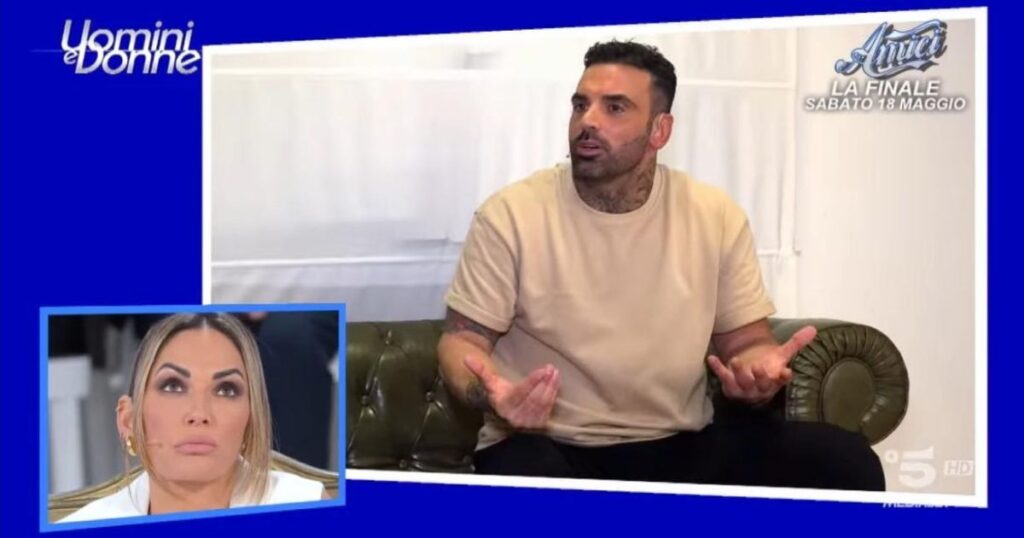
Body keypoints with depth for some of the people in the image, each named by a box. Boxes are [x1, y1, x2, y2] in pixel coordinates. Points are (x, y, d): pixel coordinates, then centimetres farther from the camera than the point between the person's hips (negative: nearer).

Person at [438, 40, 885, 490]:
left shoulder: (717, 217, 4)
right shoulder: (509, 215, -4)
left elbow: (744, 339, 9)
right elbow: (463, 338, -1)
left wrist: (757, 367, -17)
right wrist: (489, 392, -26)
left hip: (680, 446, 4)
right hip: (548, 447, -3)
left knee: (844, 459, -18)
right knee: (520, 470, -41)